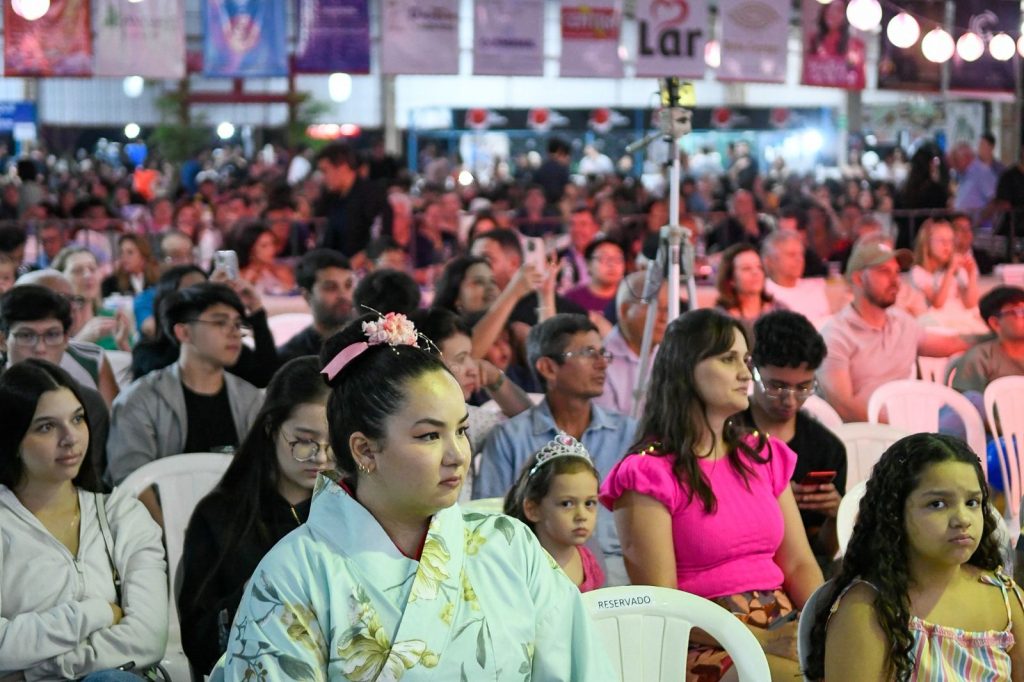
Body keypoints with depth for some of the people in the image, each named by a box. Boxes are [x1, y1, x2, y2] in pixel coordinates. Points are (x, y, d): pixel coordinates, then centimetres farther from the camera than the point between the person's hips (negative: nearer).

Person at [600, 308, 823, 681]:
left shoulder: (764, 455, 16)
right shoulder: (648, 473, -5)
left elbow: (799, 564, 12)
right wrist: (753, 642, -18)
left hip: (783, 629, 6)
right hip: (707, 646, -6)